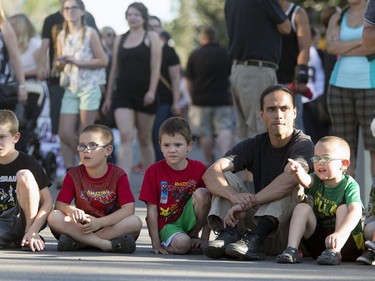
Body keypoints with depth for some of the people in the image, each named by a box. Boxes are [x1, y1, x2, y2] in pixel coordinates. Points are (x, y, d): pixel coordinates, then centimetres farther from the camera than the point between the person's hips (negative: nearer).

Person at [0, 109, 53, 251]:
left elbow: (48, 201, -10)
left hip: (27, 220, -1)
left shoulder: (28, 163, -6)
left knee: (24, 175, -26)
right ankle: (13, 243, -8)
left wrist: (32, 231, -22)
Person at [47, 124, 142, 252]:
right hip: (81, 227, 1)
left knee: (135, 222, -31)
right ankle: (108, 245, -32)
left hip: (110, 226, -1)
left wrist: (99, 222, -25)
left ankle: (77, 242, -30)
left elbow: (128, 209, -14)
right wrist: (71, 210, -29)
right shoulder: (74, 174, 2)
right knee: (54, 217, -25)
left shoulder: (118, 175, -4)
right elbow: (60, 204, -4)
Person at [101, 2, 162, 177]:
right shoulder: (119, 40, 14)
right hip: (123, 94, 2)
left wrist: (152, 91, -16)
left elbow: (155, 66, -4)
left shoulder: (151, 37, 4)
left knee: (145, 139, 7)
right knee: (125, 137, -13)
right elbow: (114, 69, 16)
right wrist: (108, 97, 14)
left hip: (144, 94, -2)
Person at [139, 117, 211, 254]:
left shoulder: (199, 169, -4)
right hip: (166, 224, -3)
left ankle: (193, 236, -5)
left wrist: (205, 239, -10)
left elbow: (208, 204, -2)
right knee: (182, 244, -35)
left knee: (201, 194, -24)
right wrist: (156, 244, -12)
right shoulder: (154, 171, -8)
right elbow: (152, 209, -7)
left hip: (188, 220, 3)